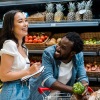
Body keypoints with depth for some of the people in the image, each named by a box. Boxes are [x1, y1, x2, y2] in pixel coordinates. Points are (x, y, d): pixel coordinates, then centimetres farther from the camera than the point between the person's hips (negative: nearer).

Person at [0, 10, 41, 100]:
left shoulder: (23, 47, 10)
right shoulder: (10, 44, -17)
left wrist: (32, 71, 3)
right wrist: (28, 71, -18)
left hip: (24, 90, 9)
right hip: (13, 92, -9)